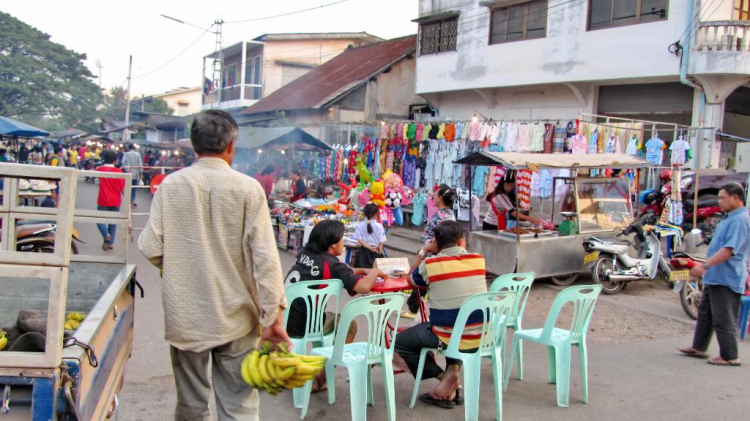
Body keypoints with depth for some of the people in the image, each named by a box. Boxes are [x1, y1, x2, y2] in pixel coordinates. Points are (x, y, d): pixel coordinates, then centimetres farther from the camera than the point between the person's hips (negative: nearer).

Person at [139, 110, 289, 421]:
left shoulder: (171, 185, -6)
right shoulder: (248, 188, -10)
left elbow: (151, 248, -5)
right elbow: (265, 257, -13)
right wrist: (274, 314, -8)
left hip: (185, 316, 2)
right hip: (235, 316, -2)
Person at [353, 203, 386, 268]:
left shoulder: (360, 225, -5)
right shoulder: (379, 226, -11)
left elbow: (359, 240, -8)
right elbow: (381, 242, -8)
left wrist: (369, 248, -8)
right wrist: (380, 253, 3)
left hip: (363, 252, 2)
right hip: (375, 253, -2)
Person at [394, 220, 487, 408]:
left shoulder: (430, 264, -10)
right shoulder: (478, 259, -2)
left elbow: (412, 280, 12)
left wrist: (424, 252, 12)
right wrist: (461, 249, 25)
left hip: (450, 338, -4)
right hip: (481, 336, 4)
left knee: (400, 343, 16)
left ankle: (442, 375, 6)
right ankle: (454, 369, 14)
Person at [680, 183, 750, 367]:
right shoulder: (729, 218, 15)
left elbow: (729, 250, -29)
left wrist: (705, 265, -32)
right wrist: (706, 267, 25)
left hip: (726, 279, -11)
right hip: (715, 277, 11)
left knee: (724, 320, -4)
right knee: (705, 313, 18)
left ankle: (730, 356, 6)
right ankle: (699, 347, 28)